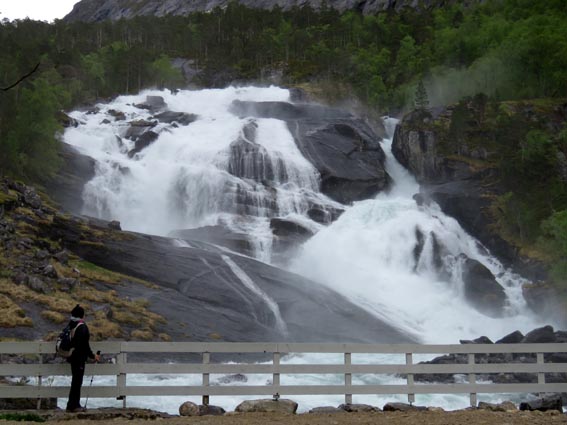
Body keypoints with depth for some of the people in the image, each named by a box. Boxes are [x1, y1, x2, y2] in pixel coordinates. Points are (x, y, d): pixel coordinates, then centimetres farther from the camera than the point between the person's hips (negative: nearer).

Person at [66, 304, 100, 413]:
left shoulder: (70, 326, 8)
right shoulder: (82, 327, -18)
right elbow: (85, 345, -19)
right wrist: (92, 356, -6)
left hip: (72, 357, 9)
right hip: (79, 358, -9)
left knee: (76, 380, 17)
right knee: (77, 381, -1)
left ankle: (74, 404, 23)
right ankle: (73, 405, 3)